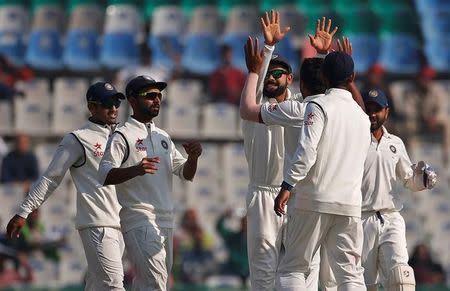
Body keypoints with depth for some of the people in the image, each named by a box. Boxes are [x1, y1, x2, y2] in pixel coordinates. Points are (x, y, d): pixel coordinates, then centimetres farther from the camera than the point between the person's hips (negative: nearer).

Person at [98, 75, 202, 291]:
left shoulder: (163, 137, 20)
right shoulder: (123, 136, -4)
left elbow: (186, 174, 17)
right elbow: (104, 175, -17)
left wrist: (193, 157, -5)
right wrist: (135, 170, -34)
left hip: (165, 222, 8)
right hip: (139, 221, -8)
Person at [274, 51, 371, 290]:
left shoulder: (319, 106, -4)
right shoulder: (362, 117, 15)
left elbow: (306, 150, -16)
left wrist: (288, 185, -16)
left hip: (315, 201, -5)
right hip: (350, 203, 5)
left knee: (292, 269, 1)